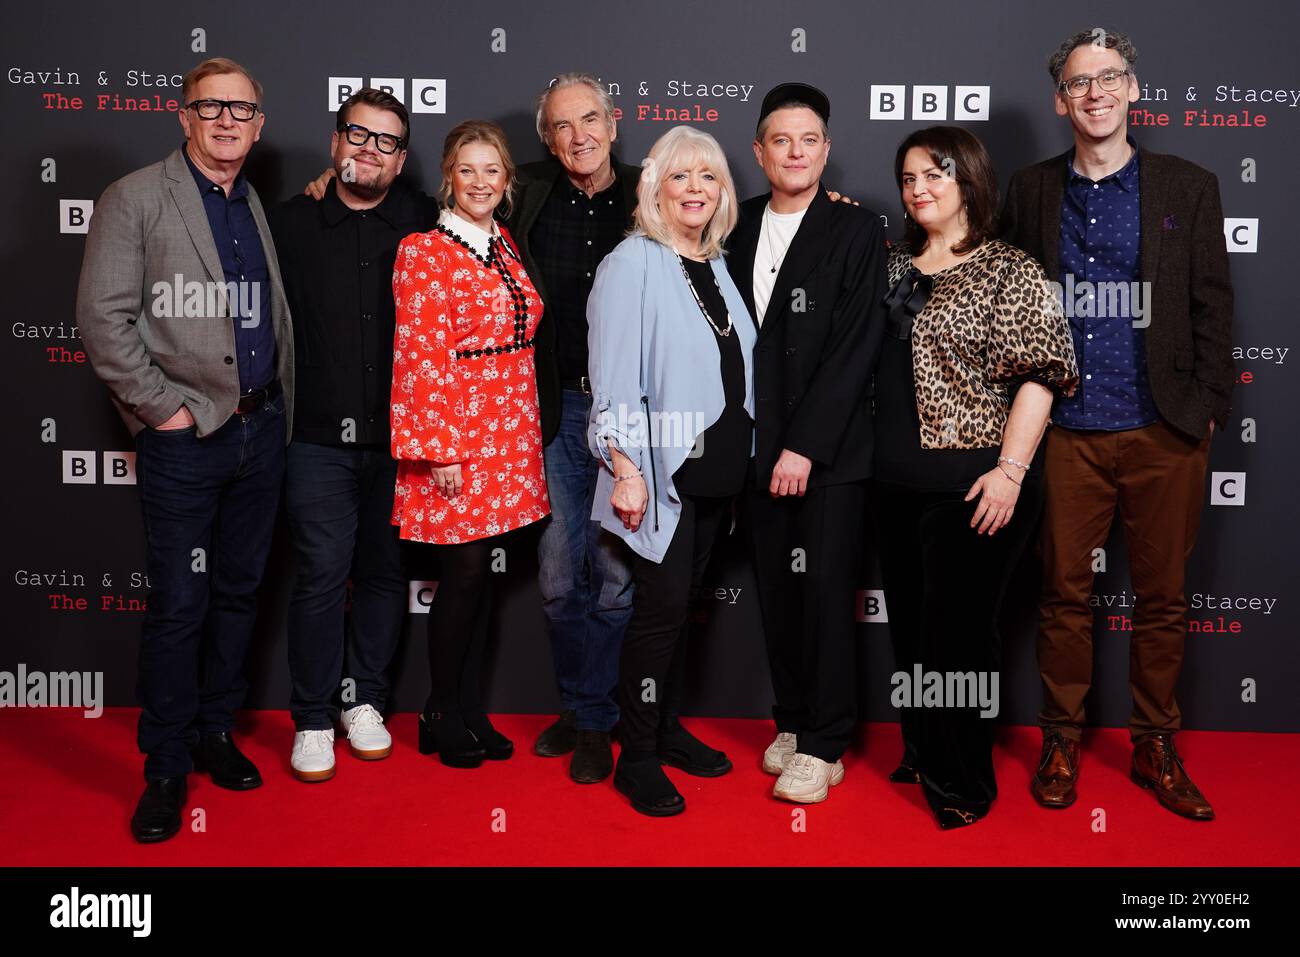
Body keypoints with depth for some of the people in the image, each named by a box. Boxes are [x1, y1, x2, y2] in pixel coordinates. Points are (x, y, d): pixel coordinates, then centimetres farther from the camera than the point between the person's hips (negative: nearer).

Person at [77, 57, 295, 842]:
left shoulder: (258, 208, 13)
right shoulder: (136, 200, -4)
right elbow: (104, 317, -10)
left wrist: (281, 407, 7)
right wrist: (163, 408, -12)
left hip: (263, 427, 5)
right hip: (187, 434, -5)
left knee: (240, 591, 13)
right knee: (179, 607, -1)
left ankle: (216, 733, 29)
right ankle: (167, 769, 14)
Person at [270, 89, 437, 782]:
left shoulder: (424, 223, 4)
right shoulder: (290, 224, 3)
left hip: (401, 439, 1)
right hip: (320, 440, -1)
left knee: (385, 573, 10)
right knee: (321, 576, 0)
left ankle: (362, 700, 27)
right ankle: (313, 719, 15)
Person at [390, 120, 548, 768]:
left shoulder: (506, 247, 13)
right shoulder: (424, 252, -7)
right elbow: (421, 356, -12)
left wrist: (525, 431, 15)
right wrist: (439, 451, -16)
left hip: (509, 434, 7)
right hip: (454, 434, -6)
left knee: (480, 573, 12)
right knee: (464, 573, -1)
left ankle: (471, 711, 23)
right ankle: (442, 716, 17)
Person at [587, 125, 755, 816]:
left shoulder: (716, 266, 14)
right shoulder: (633, 264, -8)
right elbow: (614, 376, -13)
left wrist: (743, 453, 14)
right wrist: (625, 469, -19)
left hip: (717, 470, 7)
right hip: (661, 469, -7)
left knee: (682, 604, 13)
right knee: (662, 608, -5)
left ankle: (663, 727, 27)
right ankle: (636, 761, 8)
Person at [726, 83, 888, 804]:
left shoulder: (857, 230, -3)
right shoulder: (738, 228, 10)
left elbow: (854, 349, -10)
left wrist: (805, 445, -14)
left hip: (829, 450, -4)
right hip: (759, 446, 4)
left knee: (824, 589, -2)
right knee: (776, 589, 9)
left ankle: (823, 746, 9)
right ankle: (792, 721, 24)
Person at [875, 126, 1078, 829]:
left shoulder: (1009, 272, -7)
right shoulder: (895, 266, 11)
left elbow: (1038, 374, -13)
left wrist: (1010, 469, -18)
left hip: (970, 486, -6)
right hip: (896, 481, 6)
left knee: (956, 632, 2)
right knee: (909, 625, 15)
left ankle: (962, 785, 19)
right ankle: (921, 754, 34)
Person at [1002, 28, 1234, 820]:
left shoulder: (1188, 187, 5)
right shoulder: (1032, 190, 8)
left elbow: (1212, 307, 4)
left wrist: (1209, 406, -2)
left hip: (1165, 432, 0)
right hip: (1067, 430, 0)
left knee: (1163, 598, 8)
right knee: (1065, 594, 6)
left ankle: (1157, 748, 23)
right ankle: (1062, 743, 21)